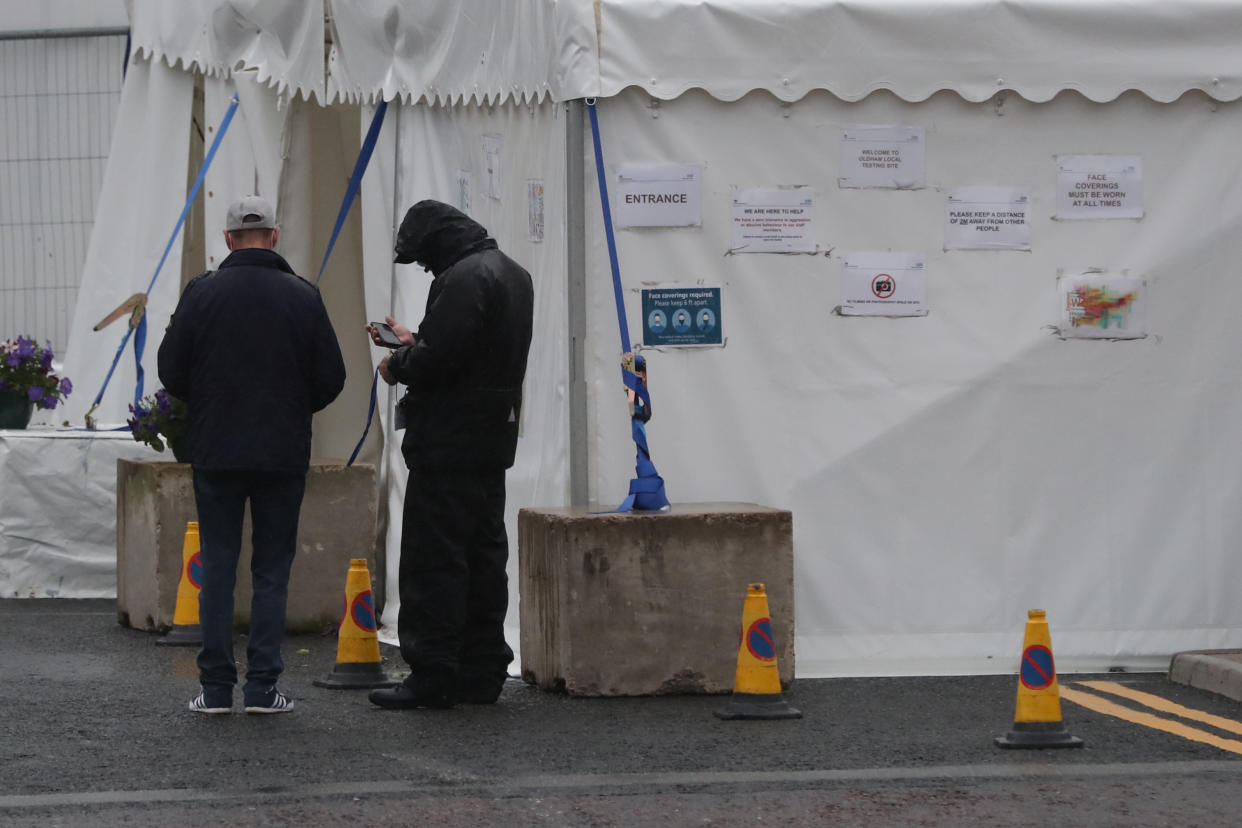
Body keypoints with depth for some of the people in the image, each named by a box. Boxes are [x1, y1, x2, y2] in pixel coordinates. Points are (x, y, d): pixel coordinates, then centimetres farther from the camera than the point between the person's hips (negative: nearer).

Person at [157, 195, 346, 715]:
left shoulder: (202, 293, -4)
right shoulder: (303, 297, -2)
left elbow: (171, 373, -2)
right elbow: (331, 379, 0)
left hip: (216, 452, 0)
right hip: (283, 453, 0)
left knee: (218, 565, 7)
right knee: (272, 569, 6)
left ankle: (216, 686, 5)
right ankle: (263, 686, 2)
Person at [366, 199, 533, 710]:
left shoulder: (462, 280, -17)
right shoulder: (511, 274, 16)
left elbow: (436, 360, -24)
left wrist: (397, 365, -5)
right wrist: (412, 344, 21)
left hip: (449, 443, -10)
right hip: (494, 438, 10)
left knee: (433, 559, -6)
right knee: (483, 556, 13)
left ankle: (432, 676, -6)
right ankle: (481, 672, 16)